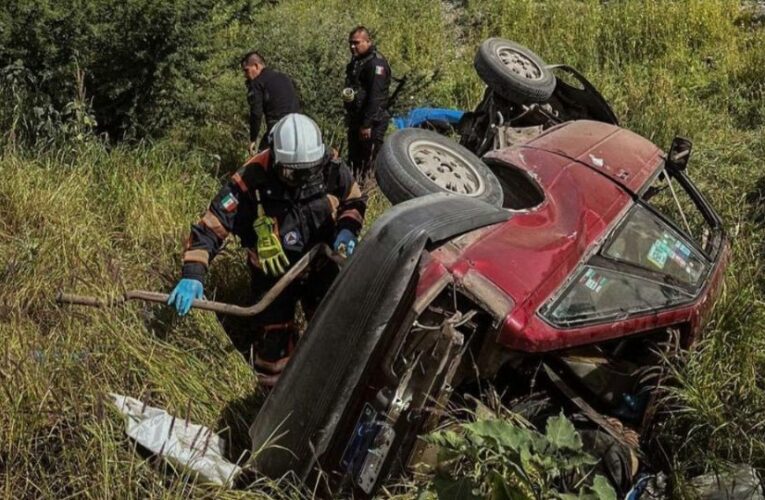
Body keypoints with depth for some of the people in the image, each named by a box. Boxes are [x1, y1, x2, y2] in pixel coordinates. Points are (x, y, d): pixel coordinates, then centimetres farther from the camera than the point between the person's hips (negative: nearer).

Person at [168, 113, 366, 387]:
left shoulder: (332, 170, -18)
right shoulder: (250, 181, -27)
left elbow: (355, 201, 2)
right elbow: (211, 226, -26)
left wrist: (346, 230, -17)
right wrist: (193, 274, -36)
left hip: (322, 265, 3)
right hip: (273, 274, -2)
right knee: (274, 341, 5)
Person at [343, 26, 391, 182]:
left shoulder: (376, 63, -17)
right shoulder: (355, 61, 14)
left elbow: (375, 97, -23)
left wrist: (367, 124, -25)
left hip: (372, 122, -10)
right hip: (356, 120, 10)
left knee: (369, 162, -6)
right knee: (354, 160, 18)